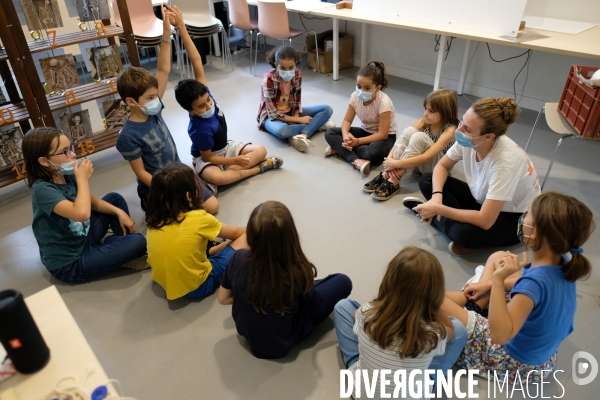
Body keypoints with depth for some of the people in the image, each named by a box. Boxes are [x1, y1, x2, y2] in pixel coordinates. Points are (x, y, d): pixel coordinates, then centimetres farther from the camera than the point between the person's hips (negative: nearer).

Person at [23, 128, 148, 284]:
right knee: (138, 242, -21)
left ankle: (123, 245, 10)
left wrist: (119, 212, -2)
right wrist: (83, 178, -30)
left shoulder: (67, 175, -4)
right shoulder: (43, 189, -28)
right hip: (69, 263, -9)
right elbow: (82, 214, -44)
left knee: (114, 198, 12)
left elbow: (92, 202, 13)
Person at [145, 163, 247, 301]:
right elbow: (234, 233, -1)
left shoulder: (155, 219, -7)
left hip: (165, 283, 7)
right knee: (246, 238, -5)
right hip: (197, 287, -6)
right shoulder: (199, 218, -21)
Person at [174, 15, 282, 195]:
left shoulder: (203, 94, -19)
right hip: (207, 157, -7)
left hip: (225, 147, 7)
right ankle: (258, 168, -24)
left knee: (261, 150, -7)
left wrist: (182, 28, -30)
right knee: (215, 176, -41)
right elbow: (207, 157, -21)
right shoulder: (200, 129, -33)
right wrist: (235, 160, -22)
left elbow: (197, 61, -24)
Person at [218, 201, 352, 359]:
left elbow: (223, 298, -7)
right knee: (343, 282, 3)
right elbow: (308, 298, -10)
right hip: (280, 345, -4)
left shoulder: (238, 259, -24)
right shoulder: (297, 273, -33)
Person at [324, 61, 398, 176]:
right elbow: (347, 120, -5)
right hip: (365, 131, 6)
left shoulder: (383, 102, -27)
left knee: (374, 152, -42)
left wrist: (357, 141, -33)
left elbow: (382, 134, -27)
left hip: (385, 136, -6)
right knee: (330, 133, -14)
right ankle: (356, 160, -33)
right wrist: (345, 134, -28)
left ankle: (340, 148, -21)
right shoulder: (355, 96, -13)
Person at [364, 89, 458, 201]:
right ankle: (386, 175, -29)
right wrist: (390, 159, -33)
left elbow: (426, 157, -33)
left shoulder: (450, 131, -24)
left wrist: (396, 164, -37)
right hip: (418, 162, 5)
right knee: (409, 131, -24)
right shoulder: (424, 121, -7)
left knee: (418, 136, -33)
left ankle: (393, 182, -35)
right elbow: (404, 137, -16)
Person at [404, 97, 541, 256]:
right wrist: (436, 197, -19)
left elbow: (484, 221, -38)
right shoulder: (468, 141, -20)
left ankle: (435, 218, -8)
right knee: (426, 181, -5)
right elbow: (441, 167, -1)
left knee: (466, 233, -36)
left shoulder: (506, 160, -36)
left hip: (516, 218, -6)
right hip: (483, 200, 6)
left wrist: (437, 208, -30)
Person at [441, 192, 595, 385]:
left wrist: (499, 279, -44)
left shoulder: (536, 281, -37)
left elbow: (500, 335, -41)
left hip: (516, 363, -8)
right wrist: (491, 285, 5)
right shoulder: (562, 264, -12)